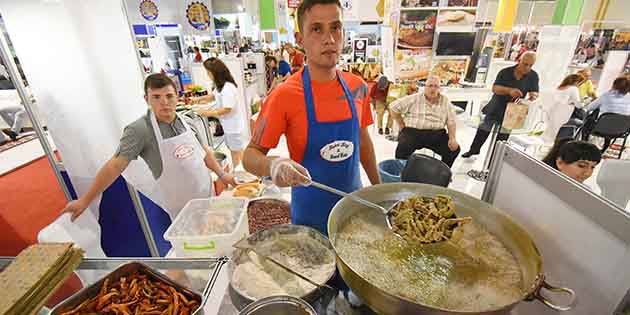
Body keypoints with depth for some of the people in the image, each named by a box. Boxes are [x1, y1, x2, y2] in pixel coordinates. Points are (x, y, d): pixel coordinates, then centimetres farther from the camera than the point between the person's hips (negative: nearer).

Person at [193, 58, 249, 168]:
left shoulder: (228, 87, -25)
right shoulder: (220, 86, 5)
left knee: (237, 151, 5)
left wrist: (208, 113, -20)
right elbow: (213, 96, 24)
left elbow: (227, 109, -26)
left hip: (234, 125, -10)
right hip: (228, 124, 10)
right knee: (232, 149, 19)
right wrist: (199, 99, 12)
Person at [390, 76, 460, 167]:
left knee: (455, 148, -12)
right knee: (403, 148, -31)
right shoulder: (414, 99, 3)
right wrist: (402, 125, 4)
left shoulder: (445, 101, 10)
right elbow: (394, 107, 6)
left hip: (437, 134, 3)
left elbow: (451, 122, 7)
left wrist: (452, 138, -9)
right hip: (412, 132, -3)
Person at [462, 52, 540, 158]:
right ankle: (474, 150, 32)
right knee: (483, 130, 13)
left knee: (503, 136, 7)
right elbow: (495, 88, -17)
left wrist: (533, 96, -28)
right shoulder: (505, 72, -8)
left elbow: (535, 92, -3)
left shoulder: (533, 76, -3)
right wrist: (509, 90, -34)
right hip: (495, 109, 0)